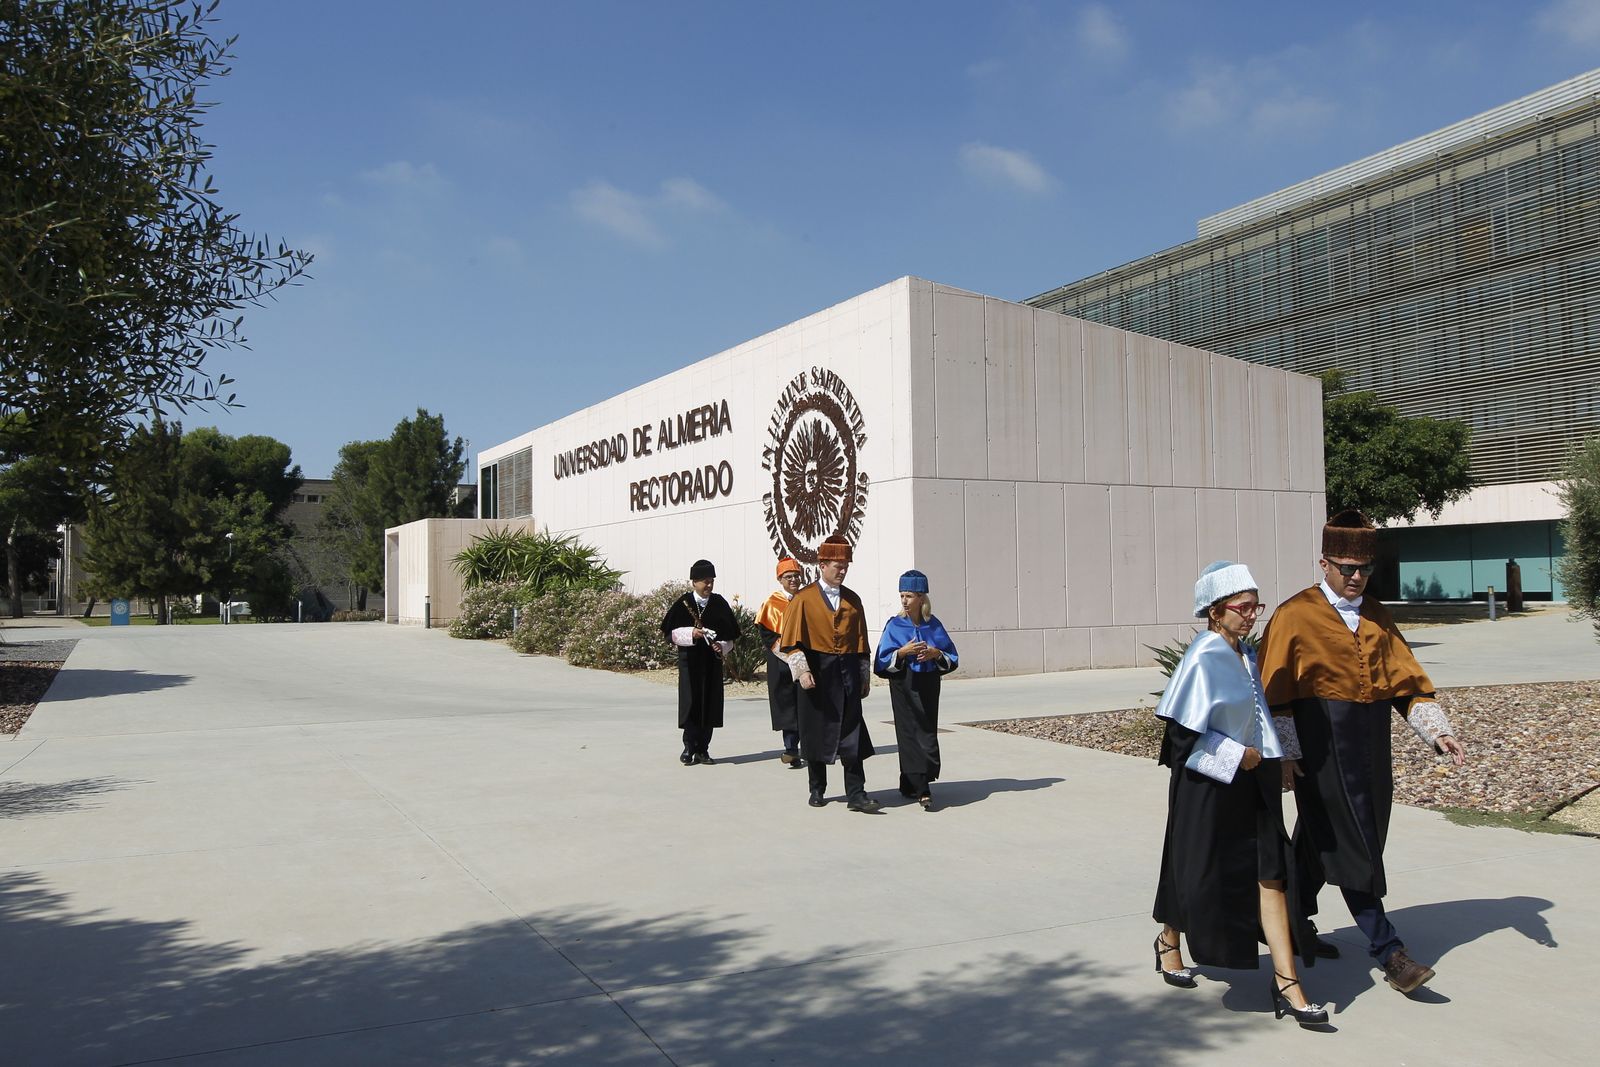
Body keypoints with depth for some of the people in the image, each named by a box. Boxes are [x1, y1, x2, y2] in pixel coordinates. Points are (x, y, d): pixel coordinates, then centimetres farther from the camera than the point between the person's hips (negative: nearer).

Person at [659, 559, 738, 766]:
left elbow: (731, 634, 11)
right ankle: (689, 747, 6)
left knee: (710, 703, 2)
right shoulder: (683, 603, -1)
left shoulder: (719, 604, 6)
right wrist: (691, 633, -16)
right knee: (690, 702, -4)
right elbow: (670, 632, -1)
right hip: (689, 659, -2)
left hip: (713, 660, 2)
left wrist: (722, 646, -8)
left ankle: (702, 749, 9)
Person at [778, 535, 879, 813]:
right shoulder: (804, 599, -3)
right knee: (816, 733, 7)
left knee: (852, 735, -2)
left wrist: (864, 677, 11)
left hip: (847, 673, 3)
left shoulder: (853, 600, 9)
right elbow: (792, 641, -7)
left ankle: (856, 794, -1)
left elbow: (861, 642, 13)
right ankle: (817, 790, 22)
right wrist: (801, 670, -17)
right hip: (817, 673, -2)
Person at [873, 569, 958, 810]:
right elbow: (882, 660, -5)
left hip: (928, 687, 3)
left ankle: (910, 785, 22)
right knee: (911, 734, -7)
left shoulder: (933, 625, 5)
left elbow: (951, 657, 8)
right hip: (904, 687, -3)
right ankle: (922, 791, -9)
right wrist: (902, 652, -20)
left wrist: (936, 653, -11)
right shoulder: (895, 626, -2)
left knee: (927, 733, 6)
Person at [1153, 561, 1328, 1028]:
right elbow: (1184, 731, -19)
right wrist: (1237, 756, -17)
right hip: (1208, 784, -7)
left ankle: (1287, 982, 3)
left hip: (1250, 780, 7)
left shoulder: (1246, 654, 5)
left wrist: (1271, 757, 10)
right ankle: (1168, 940, 36)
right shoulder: (1203, 659, -19)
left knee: (1271, 871, 1)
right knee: (1200, 870, 9)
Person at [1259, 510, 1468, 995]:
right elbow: (1275, 690, -8)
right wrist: (1284, 753, -12)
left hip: (1370, 745, 6)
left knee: (1320, 839, 16)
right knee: (1351, 846, -4)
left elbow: (1407, 678, 9)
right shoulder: (1295, 615, -7)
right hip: (1322, 748, -6)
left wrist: (1437, 732, -3)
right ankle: (1389, 954, 1)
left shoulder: (1377, 617, 11)